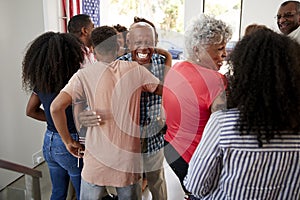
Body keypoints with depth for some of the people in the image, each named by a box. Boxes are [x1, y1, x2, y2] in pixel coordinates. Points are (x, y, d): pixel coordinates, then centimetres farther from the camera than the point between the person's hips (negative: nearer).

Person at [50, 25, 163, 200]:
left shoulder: (85, 75, -9)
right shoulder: (135, 70, -4)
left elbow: (56, 107, -18)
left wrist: (69, 141, -6)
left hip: (97, 161, -1)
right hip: (129, 159, 1)